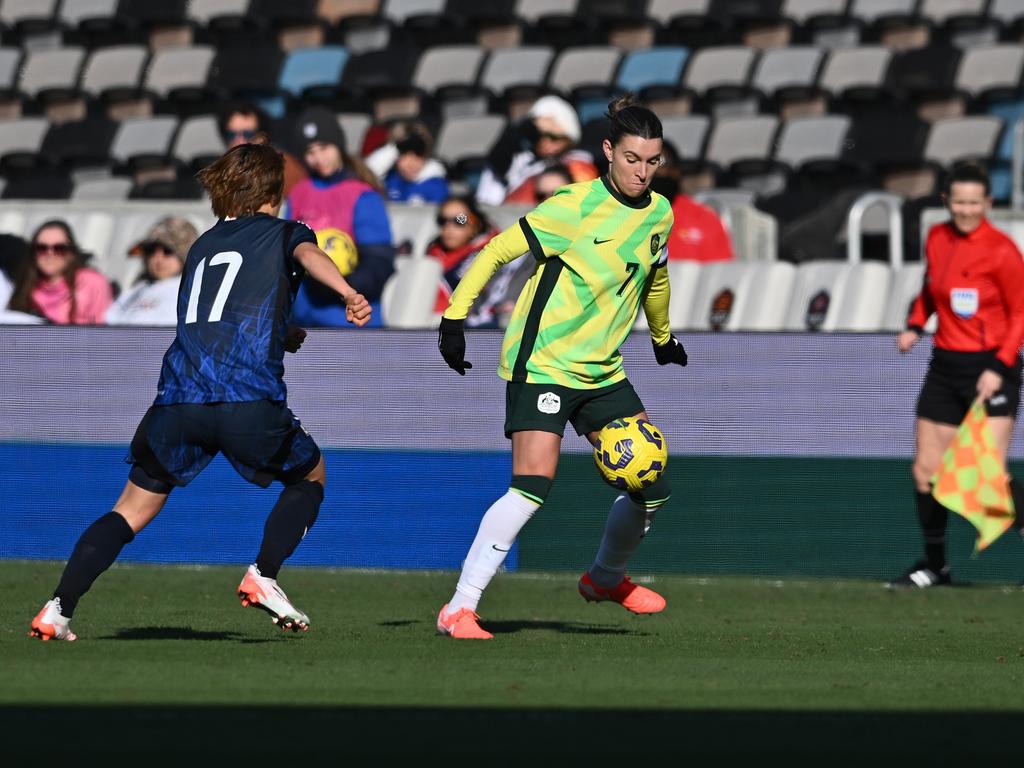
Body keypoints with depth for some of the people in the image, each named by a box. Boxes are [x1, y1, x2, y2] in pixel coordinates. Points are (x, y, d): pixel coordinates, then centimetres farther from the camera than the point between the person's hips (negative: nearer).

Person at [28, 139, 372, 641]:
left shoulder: (201, 247, 29)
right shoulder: (282, 233, 14)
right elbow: (309, 255, -11)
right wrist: (349, 295, -29)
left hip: (176, 401, 4)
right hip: (249, 403, -4)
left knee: (133, 509, 14)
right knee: (311, 476, 22)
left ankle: (57, 611, 0)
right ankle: (263, 577, 3)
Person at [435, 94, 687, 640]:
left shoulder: (659, 214, 5)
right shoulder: (576, 207, -16)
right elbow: (495, 253, -12)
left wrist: (663, 338, 38)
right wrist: (455, 316, -17)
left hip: (602, 371, 7)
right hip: (542, 364, -7)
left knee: (653, 486, 3)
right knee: (533, 485, -21)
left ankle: (605, 578, 32)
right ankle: (459, 610, -17)